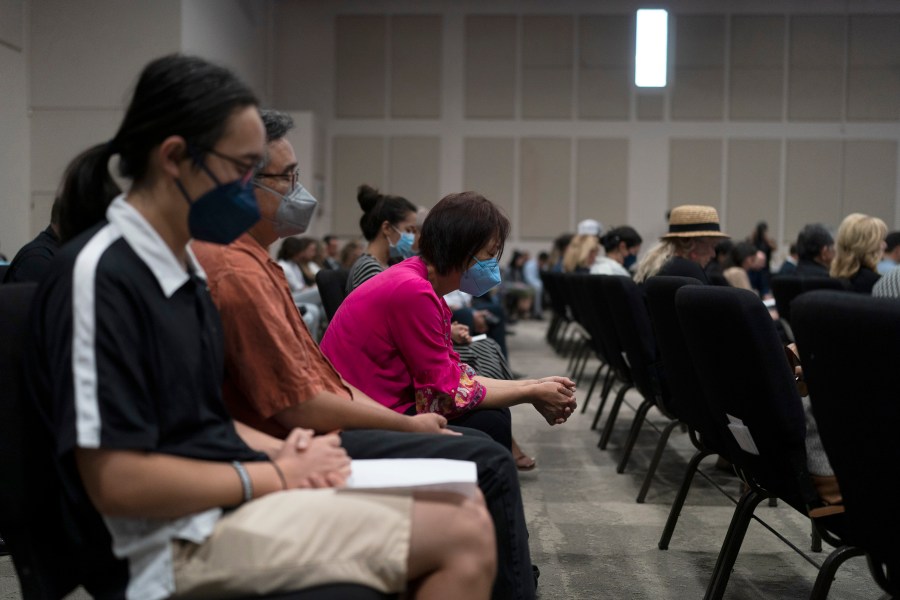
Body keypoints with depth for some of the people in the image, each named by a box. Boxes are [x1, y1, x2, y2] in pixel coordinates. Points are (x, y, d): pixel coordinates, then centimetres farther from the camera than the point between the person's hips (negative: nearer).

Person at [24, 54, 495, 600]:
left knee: (467, 516, 2)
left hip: (232, 498, 10)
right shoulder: (102, 275, -17)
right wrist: (275, 475, -13)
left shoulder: (183, 268, 13)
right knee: (464, 538, -18)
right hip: (183, 539, -9)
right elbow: (115, 481, -22)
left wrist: (283, 452, 1)